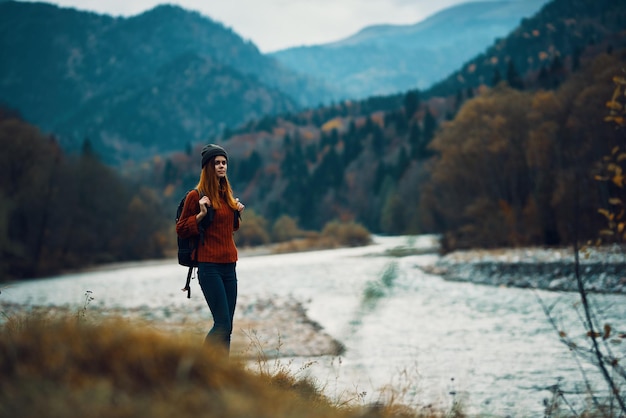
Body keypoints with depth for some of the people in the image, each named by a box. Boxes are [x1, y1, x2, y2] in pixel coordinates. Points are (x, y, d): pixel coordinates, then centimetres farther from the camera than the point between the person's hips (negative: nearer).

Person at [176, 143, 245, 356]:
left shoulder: (227, 194, 15)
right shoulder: (196, 196, -6)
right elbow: (181, 229, -4)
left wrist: (238, 213, 11)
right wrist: (201, 214, -16)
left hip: (229, 265, 7)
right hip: (209, 266, -7)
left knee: (227, 327, 5)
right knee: (222, 325, -13)